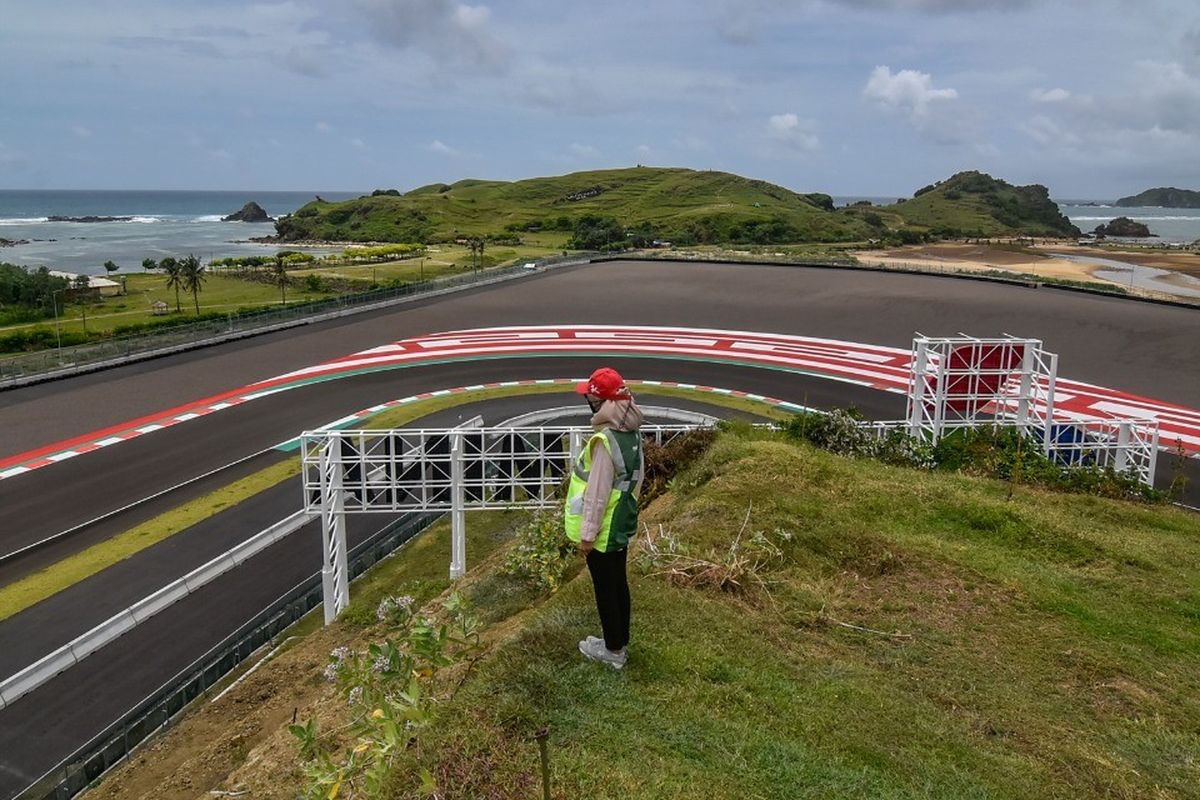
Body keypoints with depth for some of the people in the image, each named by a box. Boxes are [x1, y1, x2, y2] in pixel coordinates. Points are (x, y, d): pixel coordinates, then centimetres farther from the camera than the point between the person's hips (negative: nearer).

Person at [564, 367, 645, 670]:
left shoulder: (605, 440, -27)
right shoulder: (631, 434, 1)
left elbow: (597, 493, -24)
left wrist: (587, 534, -17)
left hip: (603, 531, -9)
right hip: (623, 525, 9)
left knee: (606, 590, 8)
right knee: (618, 585, 20)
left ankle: (613, 650, 22)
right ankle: (620, 641, 35)